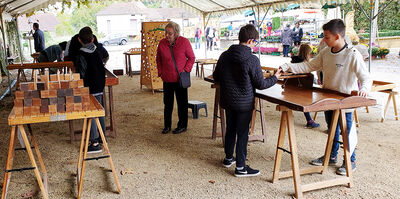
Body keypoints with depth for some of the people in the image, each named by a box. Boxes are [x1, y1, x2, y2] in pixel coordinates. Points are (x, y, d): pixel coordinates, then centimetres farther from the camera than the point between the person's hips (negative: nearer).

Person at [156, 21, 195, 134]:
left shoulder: (184, 42, -9)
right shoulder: (162, 43, 0)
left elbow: (191, 58, 0)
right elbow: (158, 59, 14)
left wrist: (186, 70, -10)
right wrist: (160, 72, 4)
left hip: (180, 79, -3)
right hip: (167, 79, 3)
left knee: (182, 103, 7)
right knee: (167, 103, 11)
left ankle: (182, 126, 21)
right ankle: (167, 125, 24)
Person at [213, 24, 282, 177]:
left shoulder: (224, 56, -1)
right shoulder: (252, 60, -17)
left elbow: (216, 78, 8)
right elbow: (260, 84, -10)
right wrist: (275, 78, 7)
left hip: (227, 100, 6)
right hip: (244, 103, -6)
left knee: (230, 130, 20)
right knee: (242, 133, 3)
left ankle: (228, 158, 35)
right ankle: (240, 167, 11)